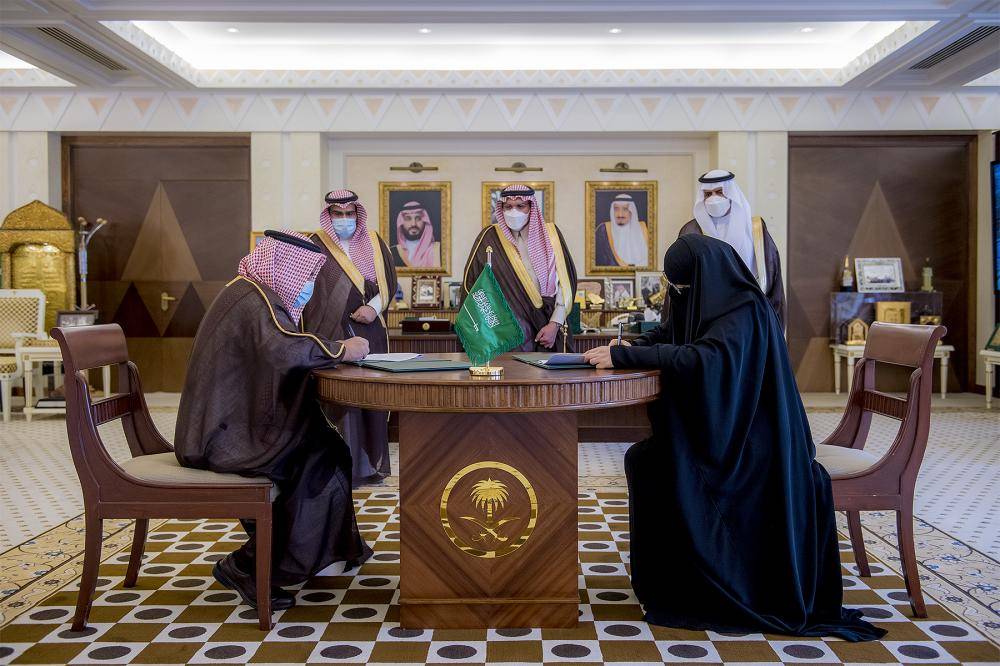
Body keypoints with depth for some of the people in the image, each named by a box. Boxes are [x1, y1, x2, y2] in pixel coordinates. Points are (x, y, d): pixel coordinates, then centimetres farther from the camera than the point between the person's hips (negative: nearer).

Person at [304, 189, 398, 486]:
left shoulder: (373, 242, 12)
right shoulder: (316, 247, 1)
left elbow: (389, 280, 10)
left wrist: (375, 307, -8)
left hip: (371, 331, 4)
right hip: (333, 335, -3)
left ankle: (371, 464, 14)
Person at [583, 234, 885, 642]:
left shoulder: (744, 310, -19)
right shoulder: (699, 301, 7)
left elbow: (704, 358, -36)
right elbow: (660, 337, 15)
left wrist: (625, 356, -33)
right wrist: (622, 349, -7)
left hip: (746, 442, -8)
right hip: (713, 429, 9)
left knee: (649, 464, -19)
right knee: (641, 459, -7)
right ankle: (671, 584, 4)